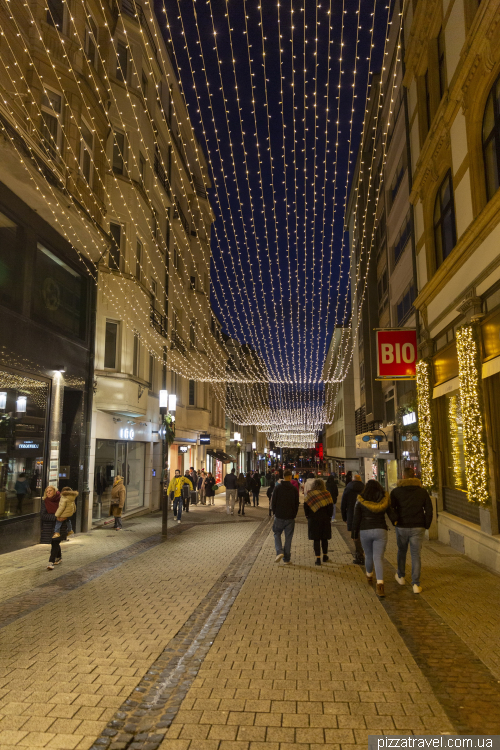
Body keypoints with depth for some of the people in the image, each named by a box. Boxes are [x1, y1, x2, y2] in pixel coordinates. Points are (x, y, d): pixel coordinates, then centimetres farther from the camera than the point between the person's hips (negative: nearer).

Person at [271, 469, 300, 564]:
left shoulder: (278, 487, -6)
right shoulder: (294, 489, -2)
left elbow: (273, 501, -3)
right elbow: (297, 503, 3)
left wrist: (274, 512, 11)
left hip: (279, 516, -1)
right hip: (290, 517, 1)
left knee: (277, 534, 14)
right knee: (288, 537, 8)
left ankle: (279, 552, -7)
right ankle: (286, 559, 10)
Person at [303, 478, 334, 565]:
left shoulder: (309, 495, -2)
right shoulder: (327, 494, -1)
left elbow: (306, 507, -2)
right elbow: (331, 508, -2)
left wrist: (308, 517, 10)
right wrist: (329, 517, 8)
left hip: (313, 520, -1)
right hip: (325, 520, 2)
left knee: (316, 539, 2)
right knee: (324, 538, 15)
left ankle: (318, 558, -2)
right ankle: (325, 556, 26)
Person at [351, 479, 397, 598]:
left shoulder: (360, 501, -2)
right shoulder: (384, 500, 1)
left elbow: (356, 519, -2)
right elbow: (392, 516, 0)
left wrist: (354, 533, 9)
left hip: (365, 531, 0)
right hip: (380, 531, 0)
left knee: (369, 556, 19)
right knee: (378, 558, -2)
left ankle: (369, 576, 43)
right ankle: (380, 585, -17)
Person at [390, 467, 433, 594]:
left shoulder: (396, 492, -2)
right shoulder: (423, 491, 2)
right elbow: (429, 510, 0)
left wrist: (396, 522, 6)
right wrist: (426, 526, 9)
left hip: (402, 527, 0)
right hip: (418, 528, 0)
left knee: (401, 551, 21)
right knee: (416, 555, 5)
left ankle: (401, 577, 36)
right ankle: (416, 584, 0)